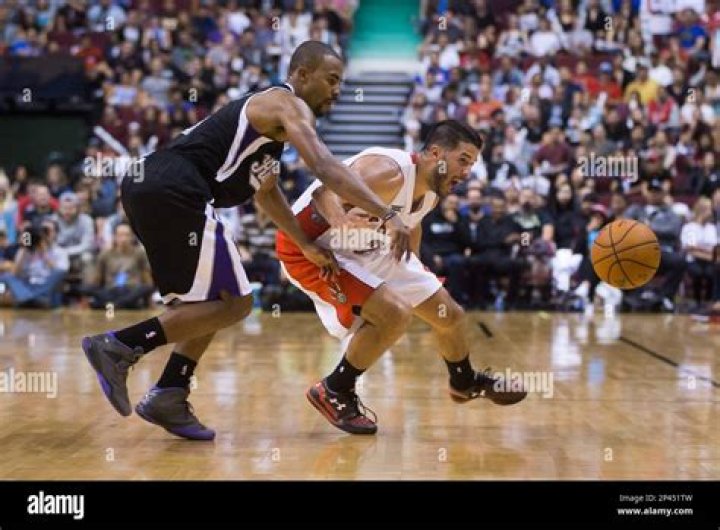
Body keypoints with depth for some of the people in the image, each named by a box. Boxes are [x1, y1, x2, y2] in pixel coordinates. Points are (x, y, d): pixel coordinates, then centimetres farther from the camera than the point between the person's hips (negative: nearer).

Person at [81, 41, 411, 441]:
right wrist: (388, 214, -20)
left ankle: (169, 397, 15)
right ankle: (119, 346, -7)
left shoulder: (267, 111, 29)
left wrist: (308, 246, 36)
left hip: (147, 185, 10)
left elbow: (265, 190, 39)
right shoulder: (289, 105, 0)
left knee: (215, 299, 20)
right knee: (234, 303, -4)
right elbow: (326, 167, -16)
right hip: (174, 192, -10)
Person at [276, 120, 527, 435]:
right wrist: (342, 222, -63)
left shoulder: (432, 192, -3)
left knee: (449, 315, 12)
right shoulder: (391, 173, -31)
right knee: (394, 314, -27)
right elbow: (325, 193, -43)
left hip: (365, 250, 9)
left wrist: (414, 266, 25)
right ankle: (333, 393, -7)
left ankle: (465, 383, 41)